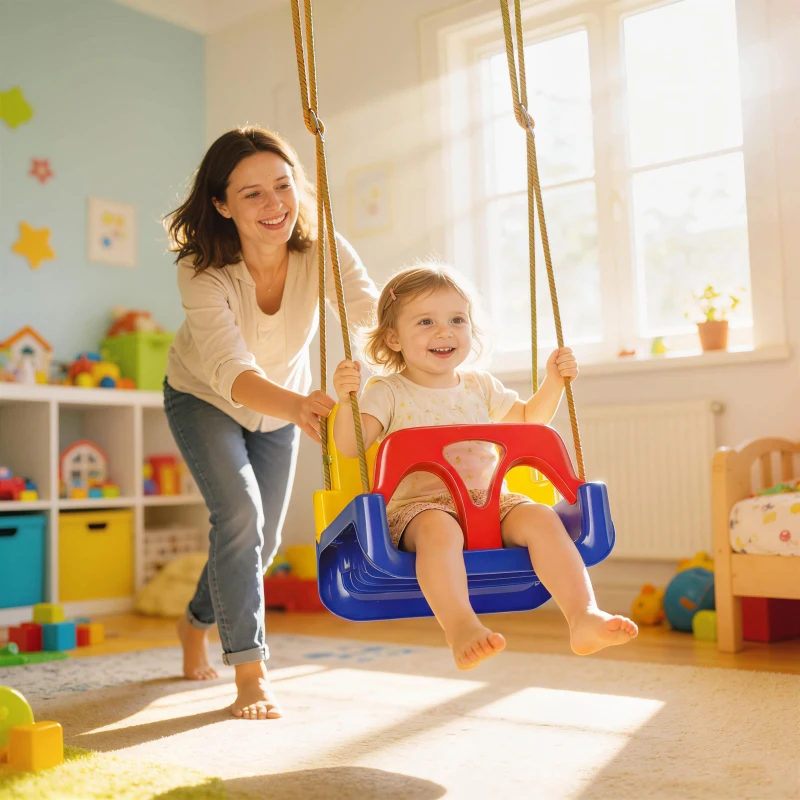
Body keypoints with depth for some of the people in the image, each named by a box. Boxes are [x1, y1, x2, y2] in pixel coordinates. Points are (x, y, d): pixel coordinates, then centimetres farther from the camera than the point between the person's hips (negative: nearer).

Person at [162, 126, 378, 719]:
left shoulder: (322, 251, -27)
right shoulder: (202, 270, -35)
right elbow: (231, 372, -46)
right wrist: (297, 407, -67)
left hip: (280, 405, 4)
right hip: (204, 398, -3)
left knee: (264, 540, 11)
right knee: (240, 513, -25)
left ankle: (197, 622, 42)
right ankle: (250, 674, -11)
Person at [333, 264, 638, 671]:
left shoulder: (480, 385, 18)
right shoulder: (388, 392, 3)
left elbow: (529, 419, 31)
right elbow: (351, 446, -11)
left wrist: (553, 383, 16)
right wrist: (346, 401, -27)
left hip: (487, 499, 5)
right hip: (419, 503, -4)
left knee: (539, 517, -22)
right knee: (438, 528, -39)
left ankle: (584, 615, -28)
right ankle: (462, 629, -49)